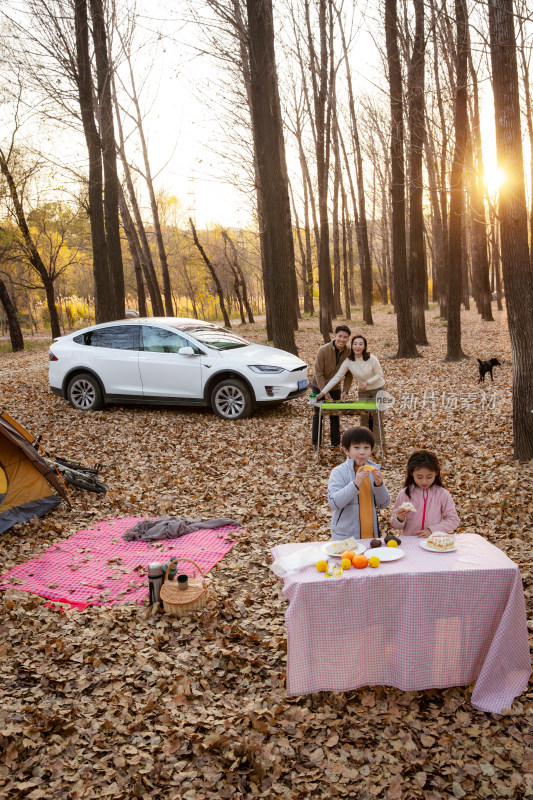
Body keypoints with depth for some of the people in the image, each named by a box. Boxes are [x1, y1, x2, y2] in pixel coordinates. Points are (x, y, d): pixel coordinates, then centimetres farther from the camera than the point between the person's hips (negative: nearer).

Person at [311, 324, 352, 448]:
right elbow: (318, 372, -20)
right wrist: (324, 391, -23)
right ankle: (316, 444, 16)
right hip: (319, 387, -3)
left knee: (335, 416, 8)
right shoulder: (323, 350, -23)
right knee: (318, 415, 5)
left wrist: (345, 390, -15)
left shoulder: (348, 352, -13)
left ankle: (335, 443, 18)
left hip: (335, 387, 3)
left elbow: (348, 374, -6)